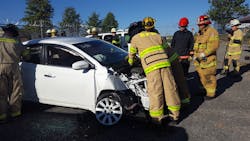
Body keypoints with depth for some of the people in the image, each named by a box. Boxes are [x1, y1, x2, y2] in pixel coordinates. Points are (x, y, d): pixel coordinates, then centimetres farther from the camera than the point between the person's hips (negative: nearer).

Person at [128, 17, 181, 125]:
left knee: (155, 93, -2)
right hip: (164, 62, 4)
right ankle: (174, 116, 18)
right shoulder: (157, 36, 25)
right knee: (170, 89, 7)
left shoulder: (135, 38, 18)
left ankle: (157, 119, 6)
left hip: (151, 66, -3)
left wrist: (130, 63, 47)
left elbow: (132, 54, 29)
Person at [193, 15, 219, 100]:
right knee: (202, 76, 16)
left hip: (208, 59, -8)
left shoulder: (212, 32, -10)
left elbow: (214, 46, -20)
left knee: (209, 77, -1)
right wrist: (195, 55, 4)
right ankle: (205, 89, 33)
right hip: (199, 59, 8)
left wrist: (203, 54, -22)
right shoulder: (199, 33, 15)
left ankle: (211, 93, 13)